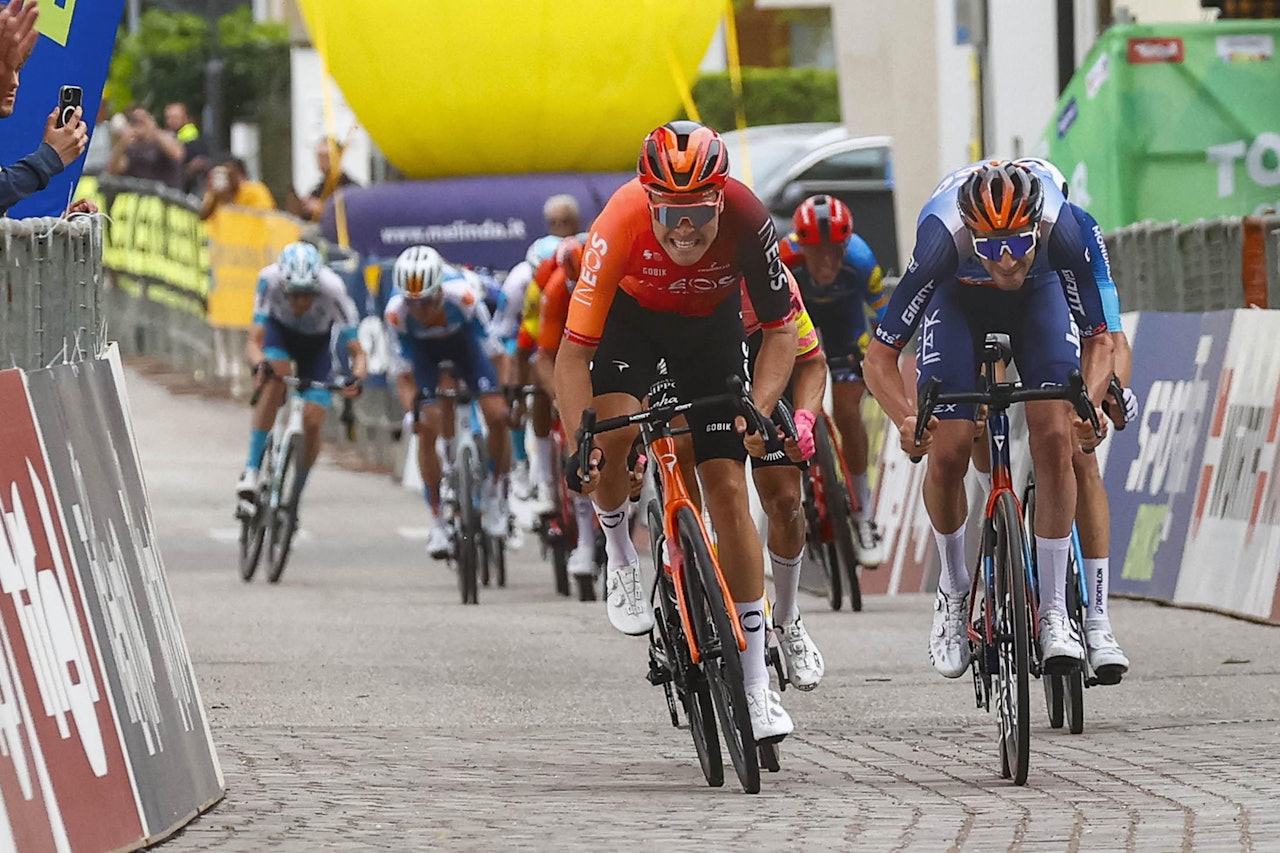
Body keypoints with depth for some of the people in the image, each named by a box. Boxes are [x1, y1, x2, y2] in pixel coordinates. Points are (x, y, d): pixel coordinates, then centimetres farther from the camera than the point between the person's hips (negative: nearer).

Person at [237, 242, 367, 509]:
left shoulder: (333, 289, -36)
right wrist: (260, 365, -58)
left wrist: (356, 378, -54)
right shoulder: (271, 280, -36)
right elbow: (254, 342, -36)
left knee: (312, 422, -14)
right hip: (279, 331, 0)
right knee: (276, 376, -33)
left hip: (317, 344, 0)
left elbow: (357, 351, -33)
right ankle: (251, 469, -26)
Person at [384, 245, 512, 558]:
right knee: (427, 429, -12)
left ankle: (495, 497, 4)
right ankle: (438, 522, 0)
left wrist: (505, 394, -28)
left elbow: (490, 350, -27)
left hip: (464, 339, 0)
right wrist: (412, 407, -27)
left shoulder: (462, 295, -38)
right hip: (424, 349, 0)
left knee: (497, 416, -17)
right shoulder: (396, 312, -34)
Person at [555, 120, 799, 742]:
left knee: (728, 488, -7)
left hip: (710, 324, 1)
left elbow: (781, 331, -21)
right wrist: (577, 444, -44)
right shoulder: (621, 224, -37)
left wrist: (757, 412, -36)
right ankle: (618, 551, 4)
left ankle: (755, 686, -3)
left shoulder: (746, 219, -35)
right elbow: (574, 351, -32)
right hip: (631, 316, -1)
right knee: (613, 431, -30)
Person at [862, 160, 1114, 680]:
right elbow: (879, 357, -35)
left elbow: (1098, 341, -28)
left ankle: (1054, 613, -8)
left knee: (1055, 441, -16)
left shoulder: (1062, 231, -39)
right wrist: (906, 419, -53)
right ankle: (953, 592, 14)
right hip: (958, 297, 0)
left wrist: (1088, 403, -48)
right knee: (947, 454, -11)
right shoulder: (943, 241, -41)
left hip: (1039, 292, 0)